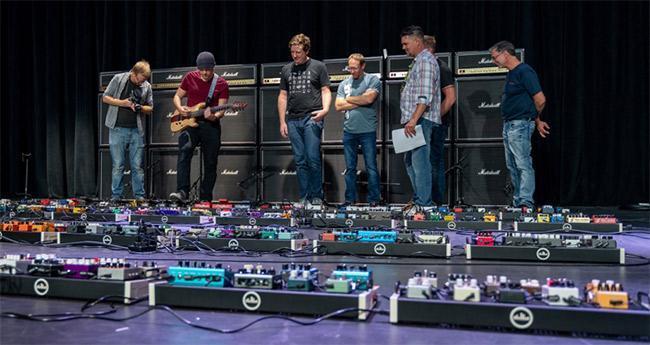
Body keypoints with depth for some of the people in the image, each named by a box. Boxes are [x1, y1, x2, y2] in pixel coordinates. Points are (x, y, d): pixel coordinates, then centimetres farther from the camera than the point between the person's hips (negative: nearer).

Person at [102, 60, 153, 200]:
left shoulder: (147, 86, 5)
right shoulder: (118, 79, 0)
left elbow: (150, 108, 12)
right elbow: (105, 98, 4)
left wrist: (140, 108, -10)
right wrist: (121, 103, -12)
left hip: (137, 130, 2)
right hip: (118, 129, -2)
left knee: (137, 166, 3)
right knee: (117, 165, 1)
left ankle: (139, 196, 9)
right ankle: (115, 196, 9)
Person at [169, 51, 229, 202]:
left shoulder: (221, 84, 0)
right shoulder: (190, 77, 6)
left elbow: (221, 109, -4)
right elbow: (177, 96, 14)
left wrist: (214, 116, -27)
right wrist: (180, 108, -9)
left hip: (211, 126, 0)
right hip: (190, 122, 0)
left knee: (210, 164, 4)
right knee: (184, 154, -23)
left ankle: (205, 199, 14)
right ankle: (182, 192, -27)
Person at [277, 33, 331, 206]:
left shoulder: (318, 67, 5)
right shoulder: (286, 70, 15)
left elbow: (326, 91, 3)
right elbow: (283, 96, 16)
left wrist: (325, 109, -16)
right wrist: (282, 122, 10)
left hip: (312, 118, -4)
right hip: (293, 120, 4)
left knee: (313, 158, -8)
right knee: (300, 161, 6)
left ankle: (317, 197, 4)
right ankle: (304, 197, 12)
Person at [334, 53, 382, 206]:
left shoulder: (373, 80, 0)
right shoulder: (344, 84, 12)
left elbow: (369, 98, -16)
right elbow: (338, 106, 2)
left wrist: (349, 99, -1)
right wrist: (360, 102, -5)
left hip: (367, 131, -4)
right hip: (349, 131, 4)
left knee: (371, 167, 0)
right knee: (350, 168, 10)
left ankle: (374, 200, 7)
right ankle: (350, 199, 18)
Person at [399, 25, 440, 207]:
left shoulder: (426, 61, -10)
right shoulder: (418, 61, 22)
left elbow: (425, 96, -20)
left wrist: (414, 119, -25)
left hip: (421, 120, -11)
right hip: (414, 120, 11)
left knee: (420, 163, -11)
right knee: (410, 161, 15)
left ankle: (423, 204, -8)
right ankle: (418, 199, 23)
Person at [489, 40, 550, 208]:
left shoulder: (524, 72, -13)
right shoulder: (510, 74, 17)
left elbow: (540, 100, -16)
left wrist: (536, 119, 1)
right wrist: (536, 121, 18)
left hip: (520, 125, -10)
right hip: (509, 125, 10)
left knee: (523, 165, -10)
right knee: (513, 167, 12)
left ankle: (526, 202, -9)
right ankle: (517, 202, 19)